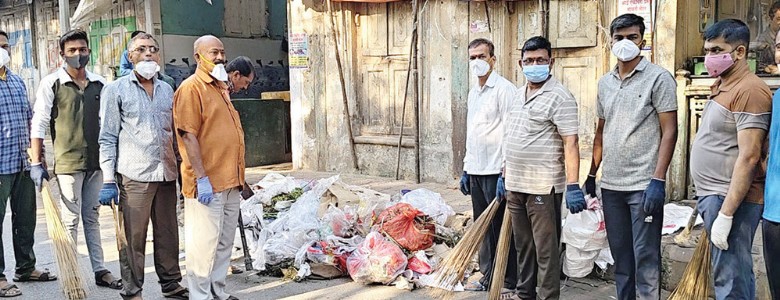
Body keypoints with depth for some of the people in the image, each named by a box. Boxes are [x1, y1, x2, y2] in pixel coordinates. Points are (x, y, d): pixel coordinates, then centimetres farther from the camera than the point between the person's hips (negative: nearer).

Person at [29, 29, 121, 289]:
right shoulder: (52, 83, -4)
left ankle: (100, 271, 20)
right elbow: (39, 124, -5)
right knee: (70, 221, 1)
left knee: (92, 217, 14)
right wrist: (36, 163, -9)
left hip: (96, 162, 4)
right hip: (68, 162, -4)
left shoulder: (99, 83, 7)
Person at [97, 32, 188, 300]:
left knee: (168, 235, 9)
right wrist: (108, 180, -7)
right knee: (133, 238, -1)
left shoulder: (167, 90, 16)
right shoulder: (116, 90, 3)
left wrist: (182, 170, 18)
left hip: (166, 175, 4)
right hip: (133, 176, -4)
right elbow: (107, 138, -1)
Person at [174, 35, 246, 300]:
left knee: (225, 242, 14)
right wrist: (201, 178, -22)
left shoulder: (220, 87, 18)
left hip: (230, 182, 9)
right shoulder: (191, 87, -9)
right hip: (207, 183, -9)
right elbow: (189, 135, -17)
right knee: (204, 243, -4)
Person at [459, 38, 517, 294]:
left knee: (501, 228, -1)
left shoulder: (504, 89, -10)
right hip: (476, 171, 8)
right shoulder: (473, 93, 17)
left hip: (495, 172, -8)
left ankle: (509, 282, 9)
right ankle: (488, 277, 24)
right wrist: (466, 169, 19)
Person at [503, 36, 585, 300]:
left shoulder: (559, 97, -11)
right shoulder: (519, 94, 14)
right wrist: (505, 175, 20)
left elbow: (570, 143, -17)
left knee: (546, 250, -1)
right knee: (523, 246, 17)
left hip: (543, 188, -8)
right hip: (515, 186, 8)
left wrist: (573, 185, -24)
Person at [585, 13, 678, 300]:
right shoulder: (605, 82, 12)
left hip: (644, 185, -6)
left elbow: (669, 131, -9)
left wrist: (658, 180, -17)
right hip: (610, 185, 6)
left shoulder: (658, 78, -5)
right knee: (620, 255, 14)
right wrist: (592, 174, 15)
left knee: (645, 258, -1)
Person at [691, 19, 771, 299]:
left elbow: (748, 157, -22)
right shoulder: (721, 86, 15)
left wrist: (725, 214, -24)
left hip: (730, 199, -10)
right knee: (738, 273, 18)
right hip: (712, 195, 10)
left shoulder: (749, 91, -16)